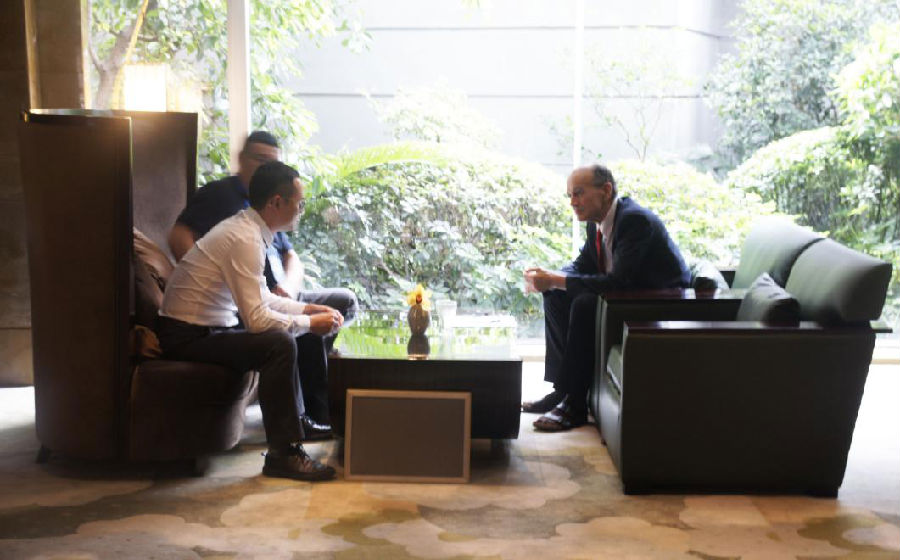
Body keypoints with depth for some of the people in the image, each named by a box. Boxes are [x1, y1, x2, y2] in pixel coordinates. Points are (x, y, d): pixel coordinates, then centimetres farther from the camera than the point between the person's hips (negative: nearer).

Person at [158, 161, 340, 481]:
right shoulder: (244, 239, -22)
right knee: (279, 343, -24)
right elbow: (256, 318, -26)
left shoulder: (245, 228, 8)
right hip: (187, 337, -10)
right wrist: (310, 323, -14)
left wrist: (309, 310, 8)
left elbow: (262, 299, 18)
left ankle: (296, 420, 23)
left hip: (203, 328, 10)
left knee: (286, 332, 16)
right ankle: (283, 454, -18)